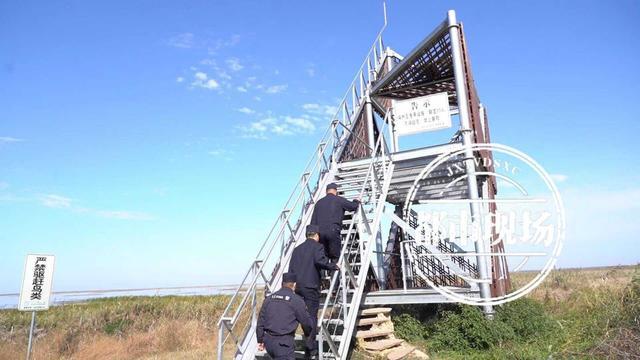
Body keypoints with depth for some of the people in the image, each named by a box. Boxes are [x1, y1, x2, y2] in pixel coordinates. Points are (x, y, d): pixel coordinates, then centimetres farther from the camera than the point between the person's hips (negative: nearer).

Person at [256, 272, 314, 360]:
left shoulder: (269, 298, 11)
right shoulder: (296, 300, -6)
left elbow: (261, 321, 13)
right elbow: (306, 322, 1)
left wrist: (260, 340, 22)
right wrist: (309, 334, 22)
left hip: (268, 341, 7)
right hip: (284, 343, -7)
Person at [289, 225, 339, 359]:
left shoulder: (297, 249, 17)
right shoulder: (317, 246, -2)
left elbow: (291, 269, 16)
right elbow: (320, 260, -22)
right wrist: (334, 266, -8)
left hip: (297, 286, 6)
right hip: (311, 286, -6)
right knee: (312, 316, 0)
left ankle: (310, 345, 21)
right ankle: (310, 349, 2)